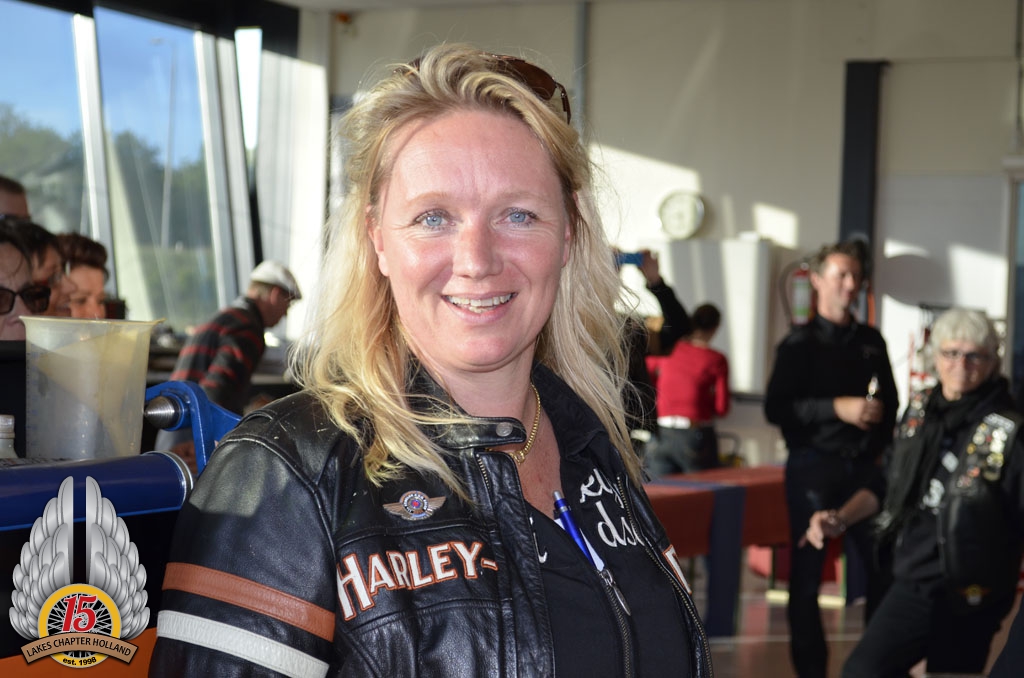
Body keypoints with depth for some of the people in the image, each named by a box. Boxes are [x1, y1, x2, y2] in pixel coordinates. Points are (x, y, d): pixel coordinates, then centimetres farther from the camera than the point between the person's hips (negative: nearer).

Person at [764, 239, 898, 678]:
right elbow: (776, 408, -10)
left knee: (883, 564, 1)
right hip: (814, 466, -4)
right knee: (807, 572, 0)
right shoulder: (800, 343, -1)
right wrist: (837, 408, -20)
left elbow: (890, 402, 17)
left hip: (864, 468, 4)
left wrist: (882, 452, 4)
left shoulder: (871, 341, 12)